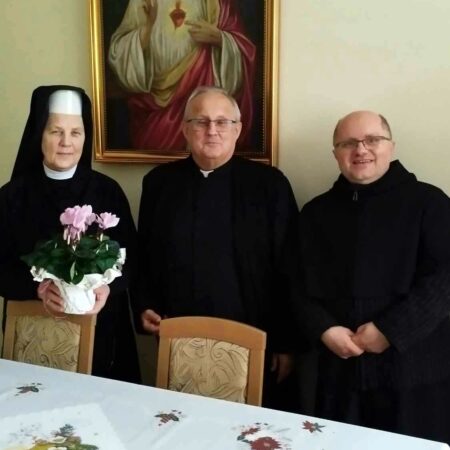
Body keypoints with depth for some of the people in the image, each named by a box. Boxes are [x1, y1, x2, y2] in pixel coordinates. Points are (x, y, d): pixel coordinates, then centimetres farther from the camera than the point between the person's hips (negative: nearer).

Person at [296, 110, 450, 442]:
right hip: (340, 368, 3)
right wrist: (324, 330, -7)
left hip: (415, 368, -3)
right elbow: (302, 285, 10)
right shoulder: (317, 212, 11)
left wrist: (389, 330, -14)